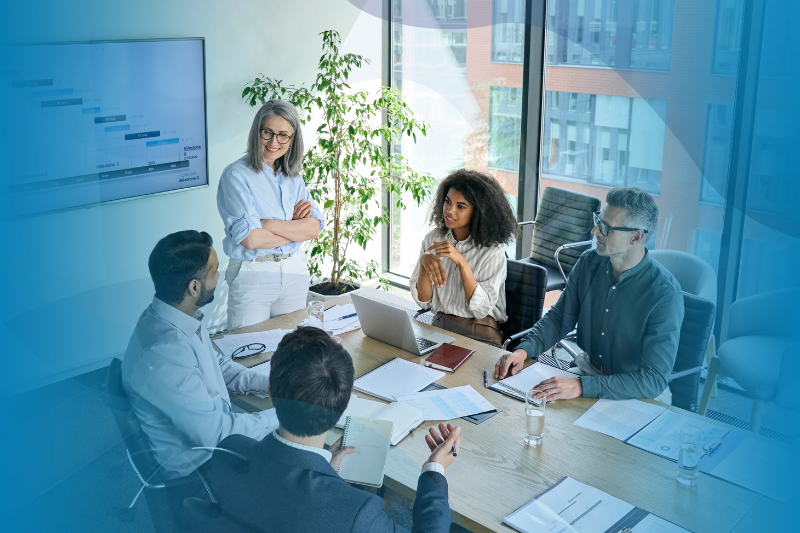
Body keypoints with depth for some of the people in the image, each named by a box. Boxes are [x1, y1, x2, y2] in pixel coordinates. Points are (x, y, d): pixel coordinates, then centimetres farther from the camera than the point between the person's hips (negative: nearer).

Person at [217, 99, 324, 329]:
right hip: (252, 275, -5)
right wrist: (294, 227, -8)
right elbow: (250, 239, -20)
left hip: (295, 272, 5)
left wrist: (269, 224, -17)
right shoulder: (237, 175, -11)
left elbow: (314, 228, -4)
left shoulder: (293, 176, 7)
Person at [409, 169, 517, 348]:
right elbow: (423, 301, 1)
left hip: (480, 334, -4)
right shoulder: (432, 239, 4)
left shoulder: (493, 251, -9)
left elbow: (482, 309, -15)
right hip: (439, 326, 4)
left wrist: (462, 262, -24)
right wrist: (424, 262, -17)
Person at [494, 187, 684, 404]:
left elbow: (654, 380, -26)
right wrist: (523, 350, -10)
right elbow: (559, 316, 9)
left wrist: (581, 387, -35)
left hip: (640, 395, -5)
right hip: (588, 370, 5)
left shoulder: (665, 294, -23)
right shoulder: (589, 263, -4)